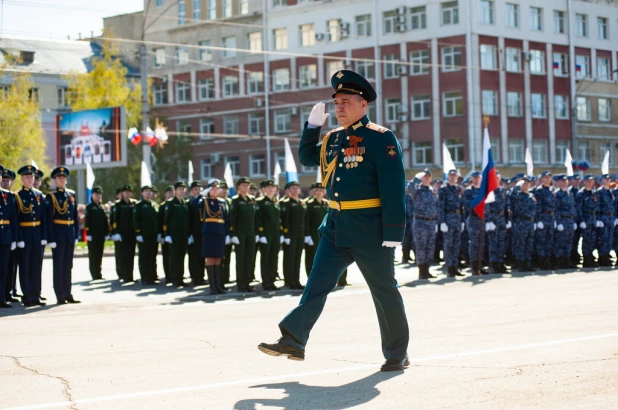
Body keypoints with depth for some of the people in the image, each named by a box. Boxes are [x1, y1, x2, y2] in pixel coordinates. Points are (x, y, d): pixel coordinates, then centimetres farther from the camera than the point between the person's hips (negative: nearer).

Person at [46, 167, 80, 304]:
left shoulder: (72, 194, 11)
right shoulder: (51, 196, -4)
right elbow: (48, 219, -9)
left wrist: (76, 235, 9)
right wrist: (51, 239, -14)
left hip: (70, 233, 5)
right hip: (58, 234, -5)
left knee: (68, 265, 9)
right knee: (58, 265, -1)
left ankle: (68, 294, 13)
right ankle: (60, 295, 2)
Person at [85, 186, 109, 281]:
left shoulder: (102, 207, 14)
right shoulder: (89, 207, -1)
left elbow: (105, 221, 13)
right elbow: (87, 221, -7)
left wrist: (106, 233, 7)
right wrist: (88, 234, -14)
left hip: (101, 235, 5)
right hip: (93, 235, -5)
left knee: (99, 255, 7)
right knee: (93, 255, -2)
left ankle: (98, 274, 11)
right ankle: (95, 274, 0)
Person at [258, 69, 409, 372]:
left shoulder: (381, 138, -10)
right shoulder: (333, 139, 11)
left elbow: (394, 189, -14)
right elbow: (307, 159, 25)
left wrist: (393, 233, -18)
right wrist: (312, 126, 9)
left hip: (369, 230, -6)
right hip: (335, 226, 6)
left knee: (384, 290, 4)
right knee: (316, 284, 2)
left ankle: (397, 354, 15)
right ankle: (293, 341, 2)